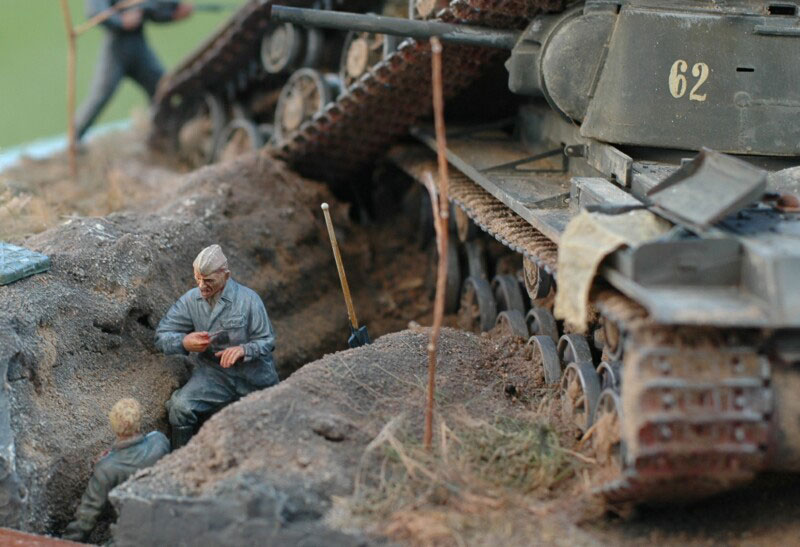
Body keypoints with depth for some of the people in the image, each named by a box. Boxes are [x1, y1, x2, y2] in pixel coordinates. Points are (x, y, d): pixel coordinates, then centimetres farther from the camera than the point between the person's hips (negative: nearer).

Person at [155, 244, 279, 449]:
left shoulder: (248, 300, -13)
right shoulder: (190, 300, -5)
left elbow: (267, 341, -11)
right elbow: (161, 336, -3)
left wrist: (244, 350, -32)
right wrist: (184, 342, -25)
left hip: (254, 378, -1)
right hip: (212, 374, 1)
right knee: (180, 407, -25)